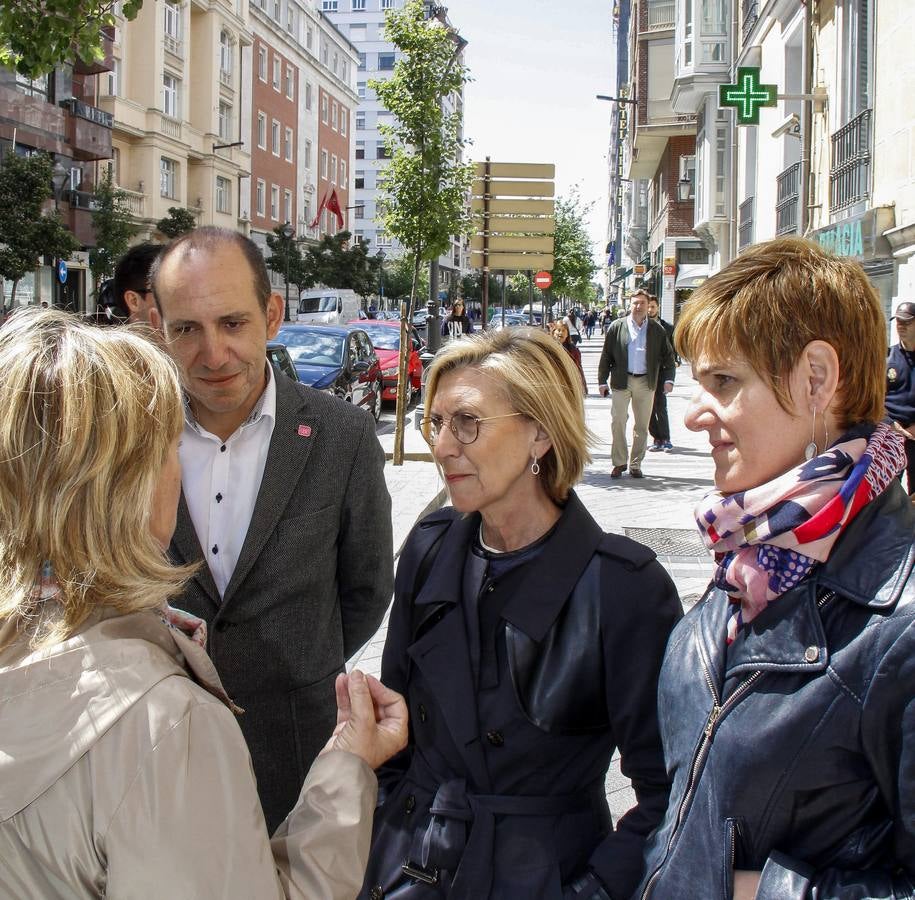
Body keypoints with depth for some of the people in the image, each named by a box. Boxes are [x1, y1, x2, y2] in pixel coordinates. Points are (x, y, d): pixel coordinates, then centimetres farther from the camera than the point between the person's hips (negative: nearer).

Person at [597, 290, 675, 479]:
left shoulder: (657, 329, 5)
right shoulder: (617, 327, 2)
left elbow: (668, 356, 9)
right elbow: (606, 355, 4)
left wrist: (668, 379, -2)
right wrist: (602, 380, 0)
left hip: (646, 382, 1)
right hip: (622, 381, -1)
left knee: (642, 425, 6)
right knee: (618, 421, -7)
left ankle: (636, 464, 15)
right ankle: (619, 462, 4)